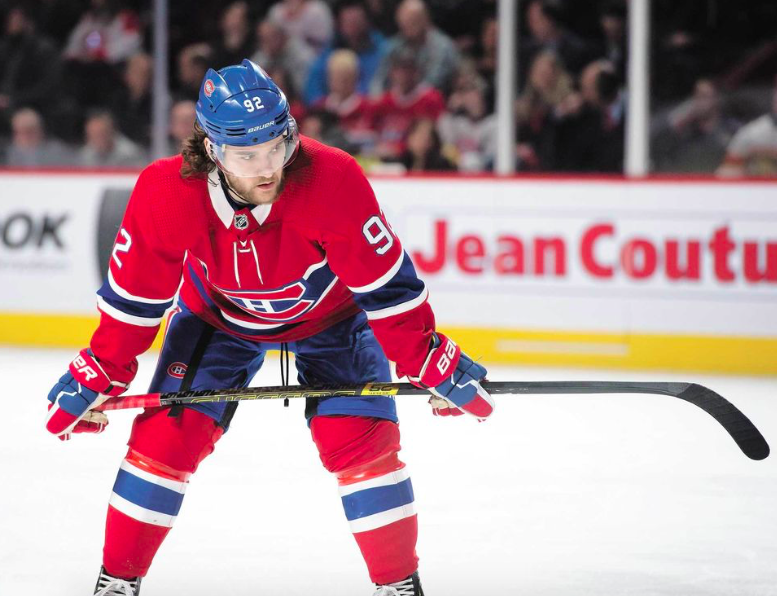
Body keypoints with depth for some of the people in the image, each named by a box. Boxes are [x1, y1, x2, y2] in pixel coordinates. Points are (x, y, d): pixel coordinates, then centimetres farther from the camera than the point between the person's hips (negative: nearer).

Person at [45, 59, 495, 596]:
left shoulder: (333, 180, -38)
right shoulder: (166, 192, -32)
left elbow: (387, 286, -27)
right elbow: (135, 296, -15)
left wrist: (432, 364, -24)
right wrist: (99, 377, -10)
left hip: (328, 314, -1)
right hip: (216, 313, 1)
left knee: (363, 438, -14)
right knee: (167, 432, -10)